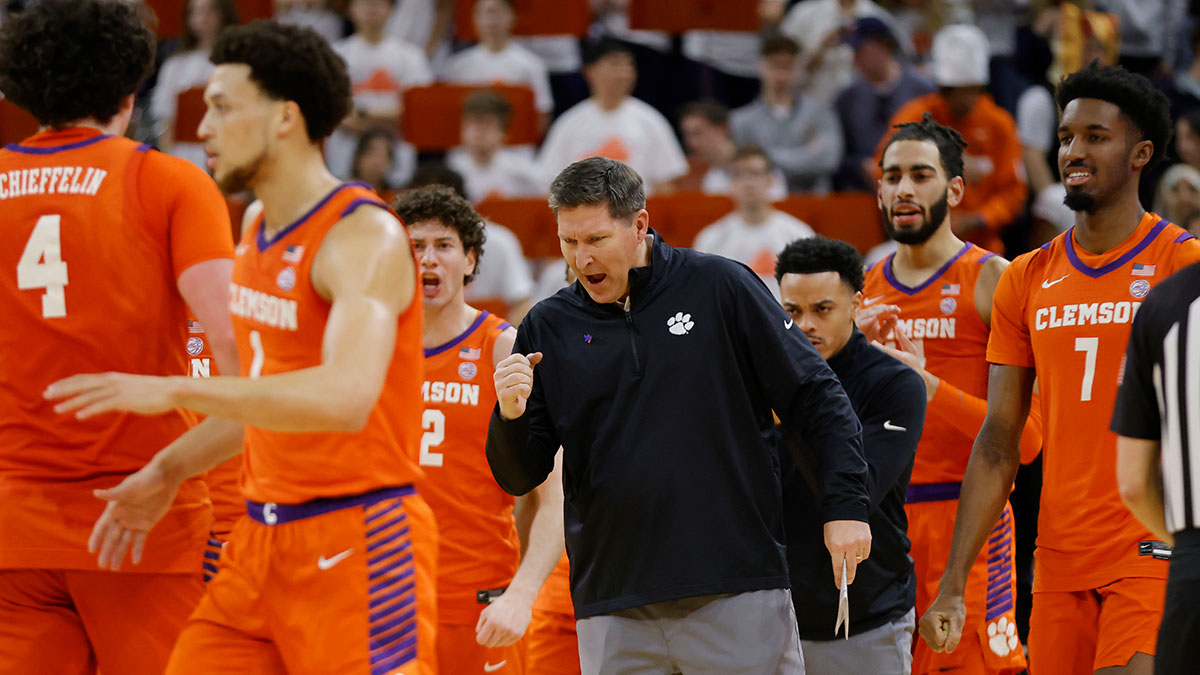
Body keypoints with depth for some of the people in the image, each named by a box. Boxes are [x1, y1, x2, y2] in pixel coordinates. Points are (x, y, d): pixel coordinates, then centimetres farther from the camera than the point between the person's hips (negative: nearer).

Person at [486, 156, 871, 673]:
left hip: (738, 591, -2)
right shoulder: (547, 327, 7)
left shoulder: (719, 287, 1)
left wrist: (844, 505, -4)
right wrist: (511, 417, -13)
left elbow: (814, 397, 4)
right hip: (613, 607, 2)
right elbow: (519, 478, 8)